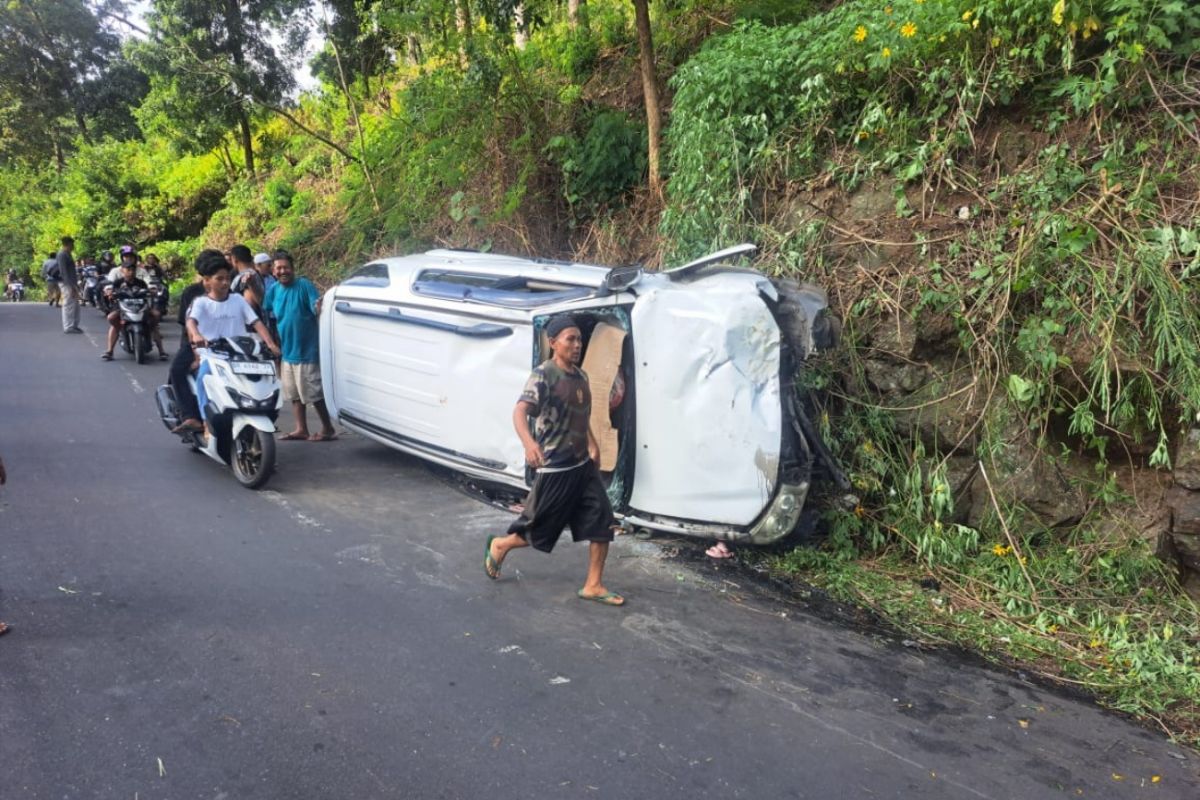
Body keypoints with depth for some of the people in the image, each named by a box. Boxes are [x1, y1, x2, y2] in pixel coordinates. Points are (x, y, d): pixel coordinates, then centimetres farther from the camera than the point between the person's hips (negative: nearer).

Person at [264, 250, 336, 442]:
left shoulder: (304, 285, -12)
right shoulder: (274, 290, 7)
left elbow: (317, 307, -19)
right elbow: (263, 311, 15)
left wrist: (319, 307, -43)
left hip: (306, 350, -7)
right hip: (286, 350, 7)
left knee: (313, 392, -5)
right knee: (295, 394, 13)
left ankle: (328, 429, 4)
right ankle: (301, 429, 22)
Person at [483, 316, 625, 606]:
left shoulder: (581, 376, 9)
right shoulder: (544, 374, -18)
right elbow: (520, 411, -33)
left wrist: (592, 445, 27)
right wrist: (529, 443, -50)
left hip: (583, 465, 7)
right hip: (555, 469, -7)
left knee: (603, 523, 2)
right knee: (539, 530, 7)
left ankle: (593, 586, 14)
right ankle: (500, 546, 36)